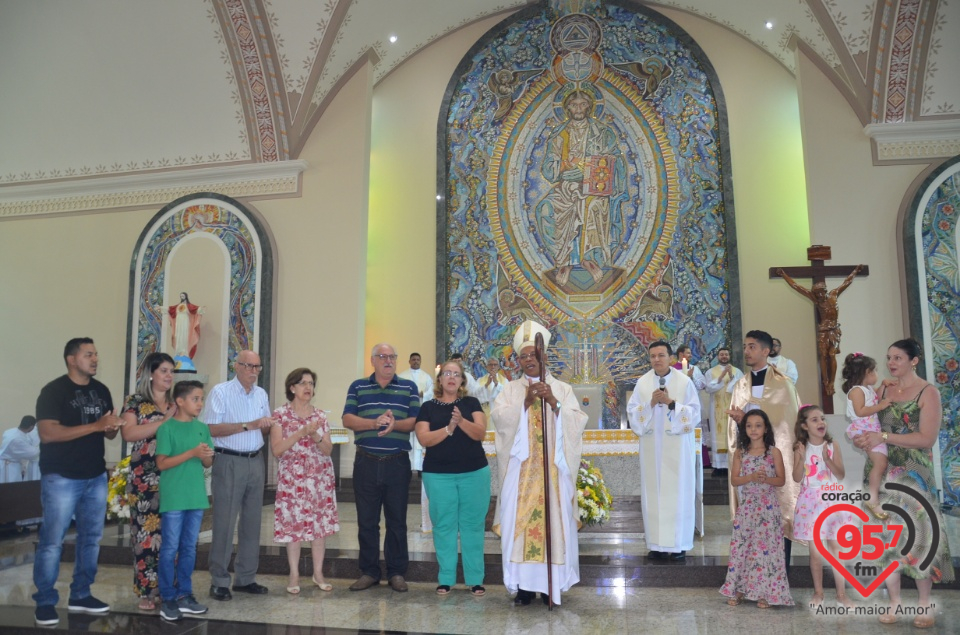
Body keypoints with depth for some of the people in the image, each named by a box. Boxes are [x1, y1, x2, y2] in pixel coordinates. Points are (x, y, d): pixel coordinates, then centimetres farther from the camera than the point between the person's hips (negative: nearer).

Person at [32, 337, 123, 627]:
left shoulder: (101, 391, 10)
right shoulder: (54, 391, -10)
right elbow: (47, 433, -20)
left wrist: (113, 427, -10)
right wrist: (95, 426, -24)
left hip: (96, 477, 6)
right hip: (61, 478, -6)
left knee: (91, 538, 11)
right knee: (52, 541, -1)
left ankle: (80, 595, 23)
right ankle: (45, 602, 11)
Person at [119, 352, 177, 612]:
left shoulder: (177, 404, 14)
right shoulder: (135, 402, 1)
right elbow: (128, 434, -13)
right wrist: (164, 421, -15)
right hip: (146, 478, -4)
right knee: (147, 532, -2)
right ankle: (147, 591, 7)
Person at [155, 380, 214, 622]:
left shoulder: (202, 428, 8)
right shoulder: (167, 428, -9)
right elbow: (162, 464, -13)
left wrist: (206, 455, -11)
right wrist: (192, 452, -20)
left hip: (196, 497, 6)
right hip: (173, 498, -5)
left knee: (189, 549, 12)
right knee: (170, 549, 2)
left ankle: (184, 595, 22)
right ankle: (168, 599, 12)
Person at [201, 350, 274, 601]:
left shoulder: (261, 394, 12)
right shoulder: (220, 392, -7)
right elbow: (211, 429, -16)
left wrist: (267, 425, -4)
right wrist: (248, 425, -18)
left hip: (256, 461, 6)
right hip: (229, 462, -6)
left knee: (252, 521, 10)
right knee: (225, 523, -3)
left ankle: (246, 578, 20)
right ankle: (219, 581, 8)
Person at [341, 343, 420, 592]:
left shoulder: (409, 387, 8)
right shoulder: (358, 387, 9)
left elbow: (416, 421, -1)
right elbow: (347, 419, -2)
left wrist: (395, 424, -20)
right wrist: (375, 423, -18)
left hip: (398, 463, -1)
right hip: (366, 462, 1)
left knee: (397, 521, 5)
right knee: (366, 521, 7)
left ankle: (396, 572, 16)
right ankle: (369, 572, 19)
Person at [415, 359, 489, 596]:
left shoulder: (471, 403, 6)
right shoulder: (428, 407, 4)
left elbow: (480, 433, -5)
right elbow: (424, 439, -7)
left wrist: (461, 421, -23)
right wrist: (449, 428, -20)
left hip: (474, 473, 0)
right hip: (439, 475, 0)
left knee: (472, 524, 4)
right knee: (444, 525, 4)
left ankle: (475, 579, 12)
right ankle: (446, 579, 14)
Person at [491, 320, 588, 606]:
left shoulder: (562, 389, 9)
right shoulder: (511, 389, 9)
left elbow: (577, 422, -2)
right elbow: (499, 417, -6)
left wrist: (554, 403, -15)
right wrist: (526, 401, -15)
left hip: (553, 467, 0)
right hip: (521, 468, 0)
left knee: (554, 518, -1)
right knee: (520, 520, -3)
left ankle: (551, 584, 10)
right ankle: (524, 584, 6)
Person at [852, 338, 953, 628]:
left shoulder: (928, 392, -6)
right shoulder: (883, 389, 8)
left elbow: (927, 438, -14)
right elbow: (869, 421, 15)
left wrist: (884, 437, -18)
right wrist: (863, 439, -7)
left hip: (913, 474, -4)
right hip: (881, 471, 4)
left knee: (918, 533, 2)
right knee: (886, 534, 5)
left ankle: (925, 604, 16)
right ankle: (895, 602, 14)